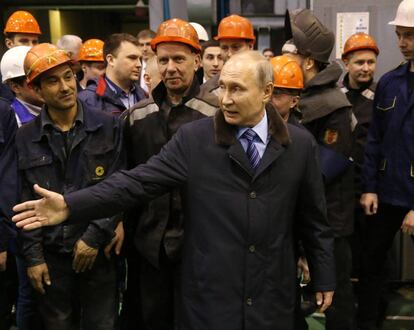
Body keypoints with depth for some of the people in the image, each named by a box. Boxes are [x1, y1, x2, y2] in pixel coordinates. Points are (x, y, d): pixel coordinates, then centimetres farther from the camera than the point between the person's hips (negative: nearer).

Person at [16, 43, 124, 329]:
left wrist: (94, 237, -10)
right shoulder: (25, 139, 1)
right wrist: (33, 256, -2)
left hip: (99, 252, -1)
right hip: (50, 256, 1)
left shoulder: (108, 127, -3)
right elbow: (23, 202, 2)